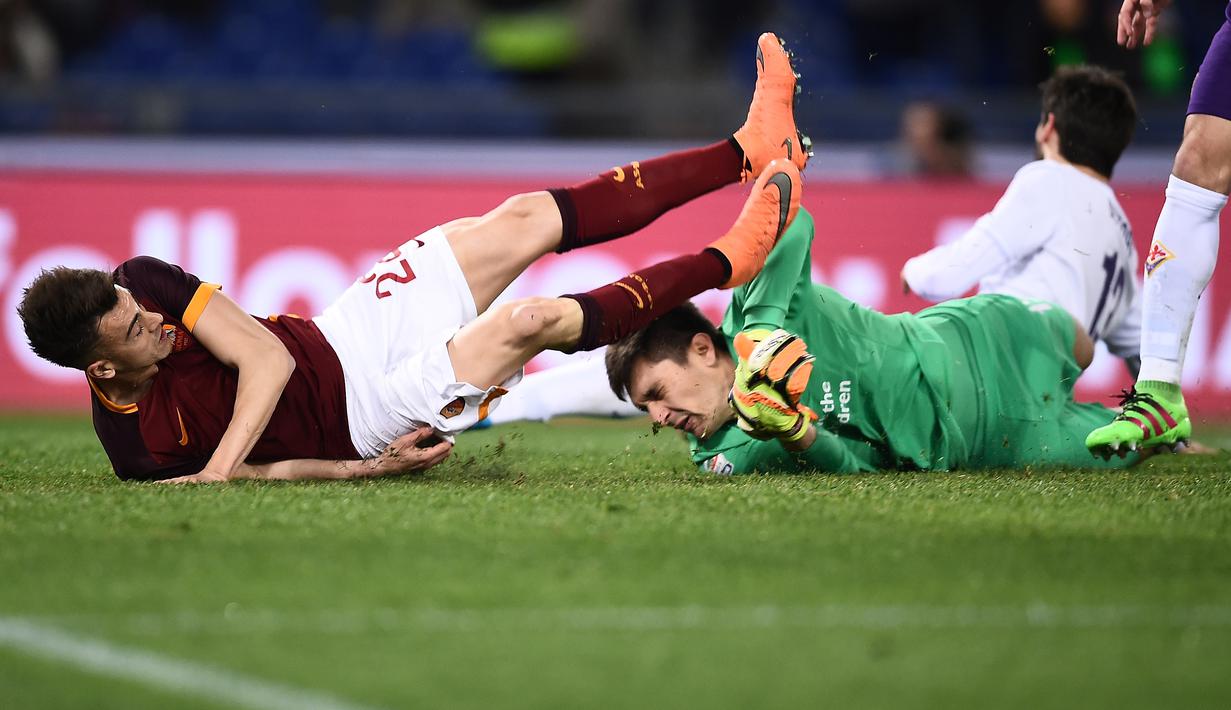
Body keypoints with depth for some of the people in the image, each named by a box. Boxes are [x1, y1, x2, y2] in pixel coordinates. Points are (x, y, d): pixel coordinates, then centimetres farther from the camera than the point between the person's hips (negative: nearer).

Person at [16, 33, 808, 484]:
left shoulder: (140, 283, -13)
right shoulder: (139, 445, -23)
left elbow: (265, 357, -16)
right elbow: (269, 470, -15)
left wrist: (215, 469, -26)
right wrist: (361, 469, -29)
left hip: (338, 337, 6)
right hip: (354, 419, -6)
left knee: (523, 222, -4)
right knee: (532, 321, -21)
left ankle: (749, 149, 5)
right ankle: (729, 261, -1)